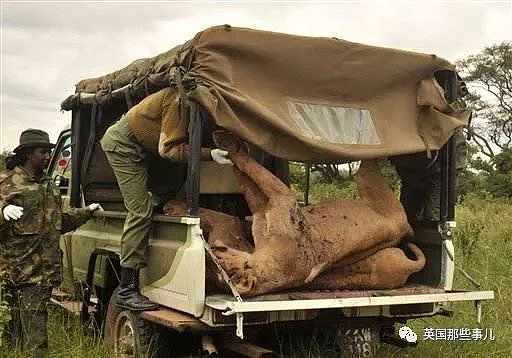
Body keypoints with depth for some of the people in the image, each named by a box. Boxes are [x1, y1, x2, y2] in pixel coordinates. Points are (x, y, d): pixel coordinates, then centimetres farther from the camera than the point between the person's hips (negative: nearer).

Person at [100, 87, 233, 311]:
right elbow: (168, 149, -30)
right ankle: (127, 291, -14)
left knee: (141, 210, 11)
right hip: (122, 143, -10)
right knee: (141, 212, -15)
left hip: (135, 146, 10)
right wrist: (209, 154, -38)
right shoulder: (180, 101, -29)